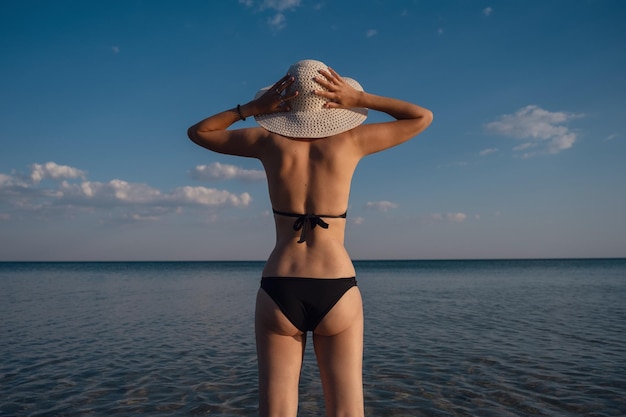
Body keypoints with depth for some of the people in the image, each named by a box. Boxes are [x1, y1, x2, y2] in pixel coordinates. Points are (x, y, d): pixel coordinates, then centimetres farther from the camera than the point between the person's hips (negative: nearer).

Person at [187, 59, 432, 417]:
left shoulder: (269, 140, 3)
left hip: (280, 293, 1)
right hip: (337, 293, 0)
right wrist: (360, 99, 8)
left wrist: (255, 107, 9)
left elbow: (197, 132, 20)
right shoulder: (350, 139, 1)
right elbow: (423, 117, 16)